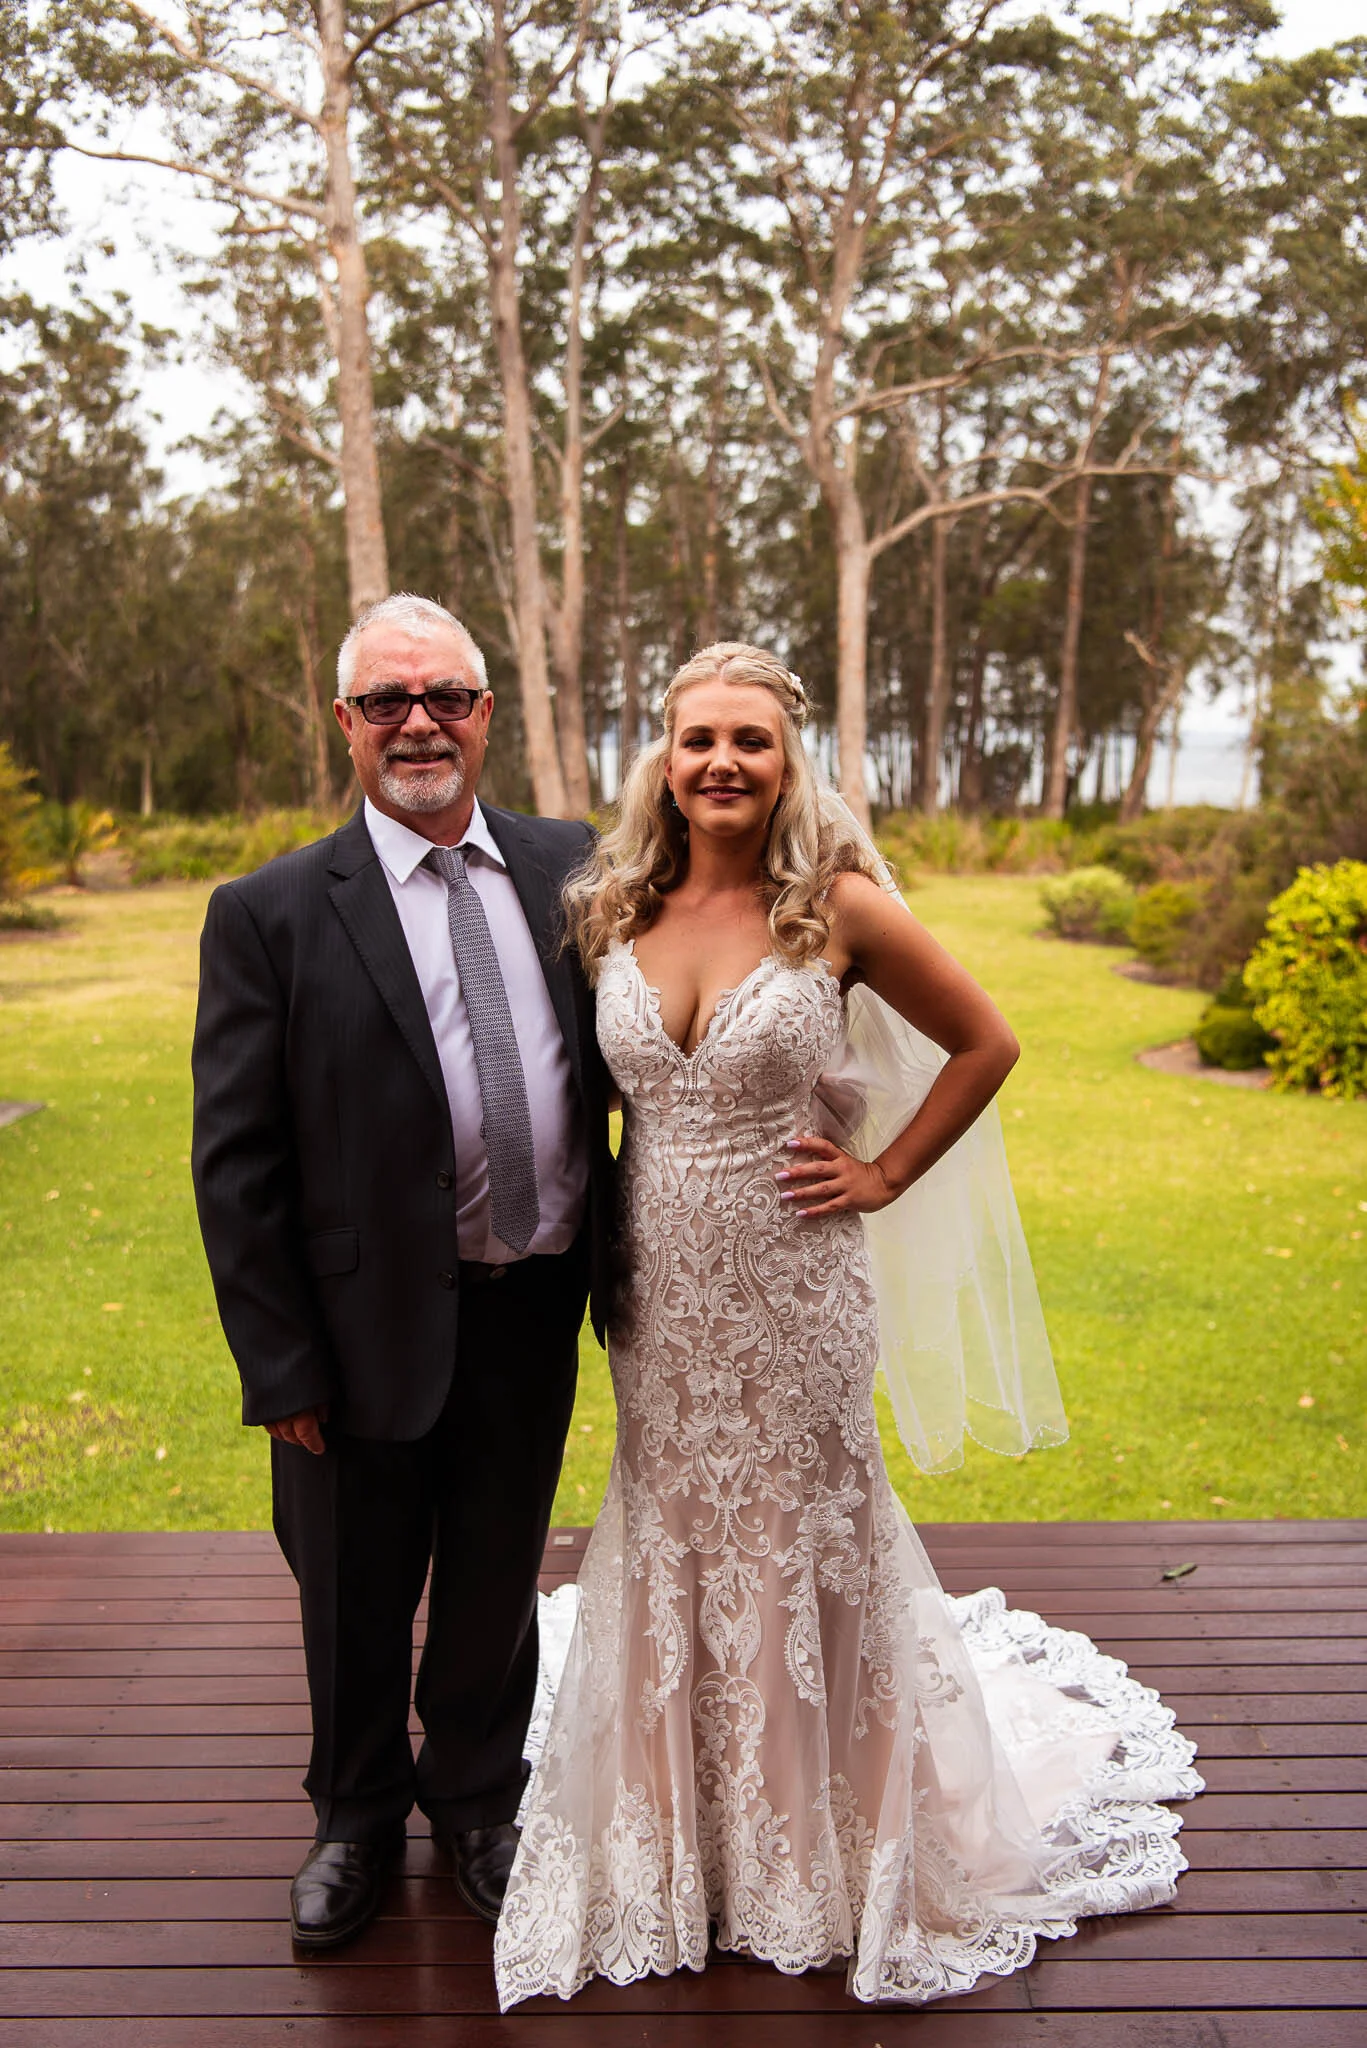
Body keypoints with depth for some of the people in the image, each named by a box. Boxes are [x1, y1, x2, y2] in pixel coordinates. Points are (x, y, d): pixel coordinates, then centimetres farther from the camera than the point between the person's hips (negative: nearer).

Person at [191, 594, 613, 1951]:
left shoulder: (566, 868, 0)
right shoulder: (271, 915, -10)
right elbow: (234, 1165, -10)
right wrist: (281, 1367, -11)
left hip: (536, 1312, 3)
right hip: (374, 1323, -2)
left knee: (496, 1581, 21)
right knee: (356, 1602, 18)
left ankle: (476, 1800, 48)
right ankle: (357, 1816, 46)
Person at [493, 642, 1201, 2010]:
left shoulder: (839, 908, -11)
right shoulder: (613, 910, -1)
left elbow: (984, 1043, -1)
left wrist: (885, 1178, -5)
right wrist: (593, 1265, 6)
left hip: (790, 1291, -3)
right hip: (658, 1292, 4)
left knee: (793, 1537, 11)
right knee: (668, 1546, 15)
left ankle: (815, 1840, 36)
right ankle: (684, 1834, 38)